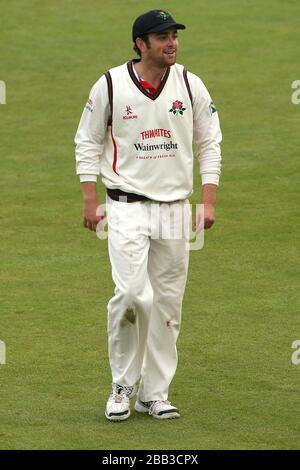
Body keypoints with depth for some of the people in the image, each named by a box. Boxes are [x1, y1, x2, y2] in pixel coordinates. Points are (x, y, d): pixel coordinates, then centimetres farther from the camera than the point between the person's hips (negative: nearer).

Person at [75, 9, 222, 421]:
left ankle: (155, 393, 15)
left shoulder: (191, 85, 2)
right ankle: (122, 387, 1)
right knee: (133, 294, -17)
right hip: (127, 206, -3)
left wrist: (209, 201, 0)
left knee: (168, 304, 5)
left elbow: (209, 143, 9)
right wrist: (90, 200, -3)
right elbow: (88, 142, 4)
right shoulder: (111, 86, -5)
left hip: (175, 208, 3)